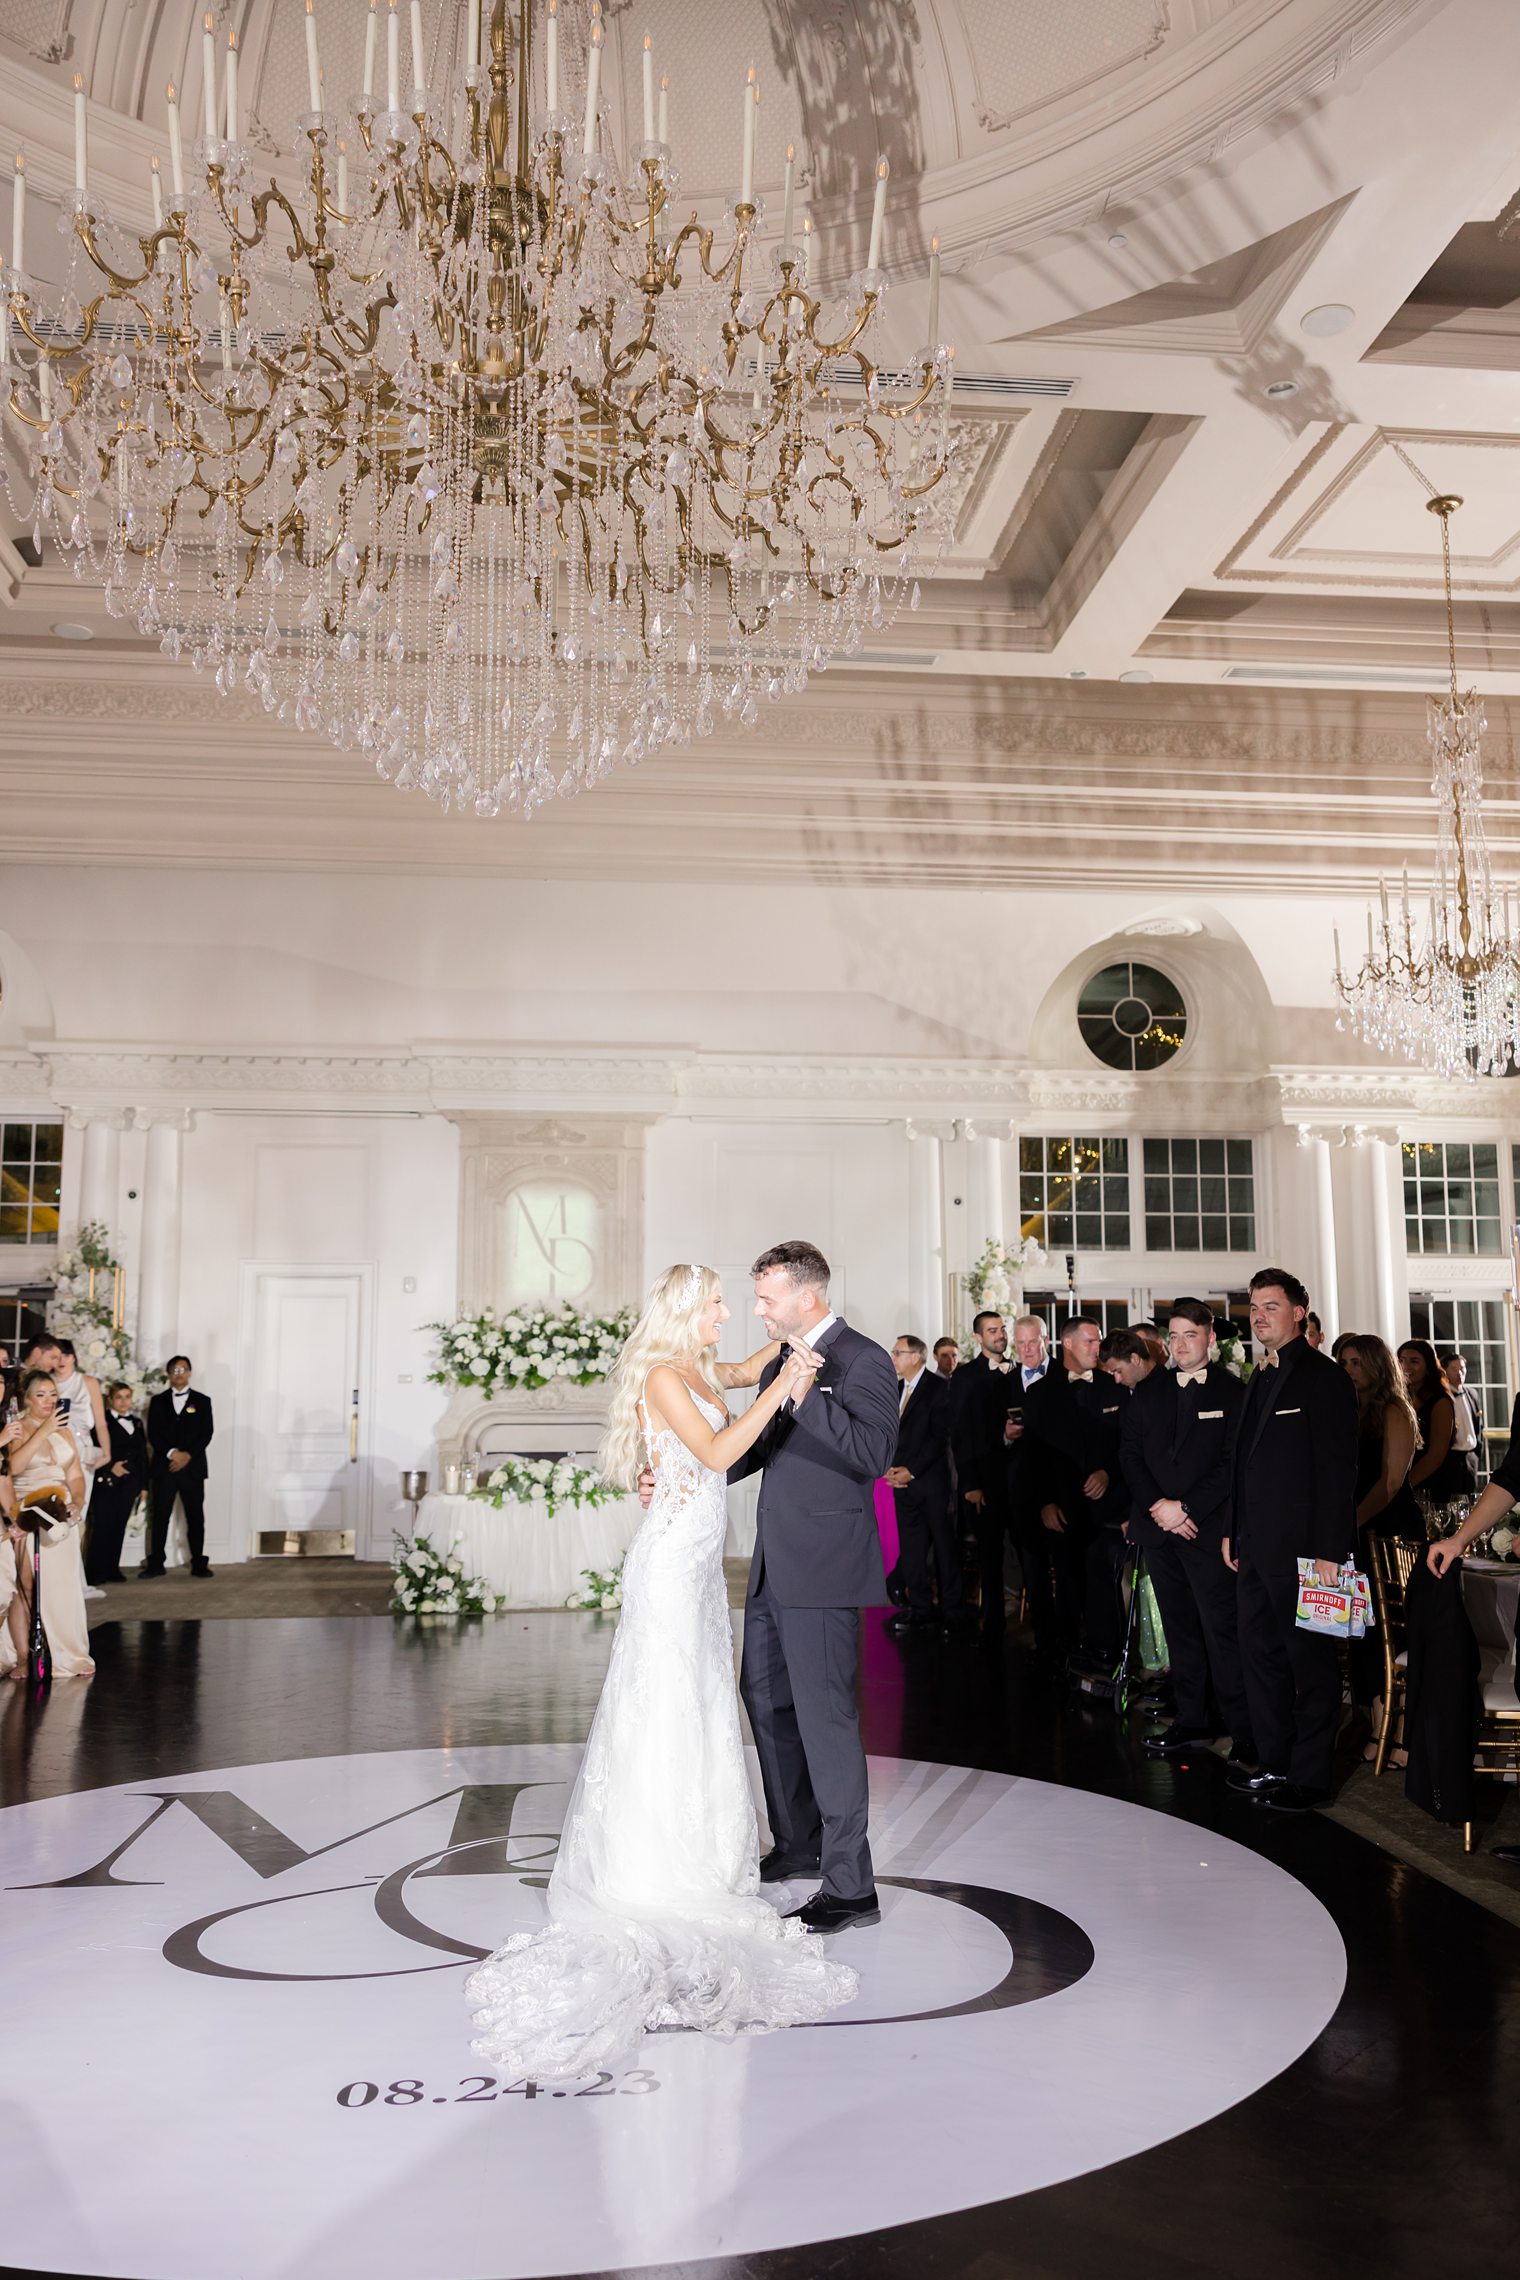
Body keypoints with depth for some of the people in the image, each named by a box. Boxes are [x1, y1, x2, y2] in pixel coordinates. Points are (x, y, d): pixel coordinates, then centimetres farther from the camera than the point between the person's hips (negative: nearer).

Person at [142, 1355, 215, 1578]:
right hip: (163, 1466, 1)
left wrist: (188, 1455, -11)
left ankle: (199, 1563, 6)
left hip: (192, 1467, 0)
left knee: (195, 1517, 1)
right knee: (159, 1516, 0)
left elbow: (206, 1433, 1)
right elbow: (153, 1433, 1)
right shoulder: (158, 1401, 11)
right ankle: (155, 1563, 6)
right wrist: (171, 1453, -13)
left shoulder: (201, 1401, 9)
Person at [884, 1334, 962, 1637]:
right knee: (911, 1548, 8)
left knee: (944, 1545, 1)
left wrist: (912, 1471, -14)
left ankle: (953, 1613, 8)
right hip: (903, 1480, 6)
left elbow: (940, 1437, -13)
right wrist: (890, 1468, -2)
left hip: (931, 1480, -6)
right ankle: (921, 1609, 16)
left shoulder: (938, 1388, -8)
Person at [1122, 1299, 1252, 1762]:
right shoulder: (1147, 1392, 12)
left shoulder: (1233, 1393, -2)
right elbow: (1130, 1454, 9)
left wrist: (1186, 1507, -12)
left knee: (1222, 1630, -8)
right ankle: (1192, 1719, 19)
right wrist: (1157, 1506, -5)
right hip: (1159, 1528, 5)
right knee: (1180, 1630, 11)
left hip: (1208, 1528, -5)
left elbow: (1233, 1463, -7)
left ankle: (1245, 1732, -1)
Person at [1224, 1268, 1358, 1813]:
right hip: (1256, 1545, 9)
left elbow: (1337, 1469, -15)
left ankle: (1310, 1776, 11)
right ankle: (1276, 1763, 24)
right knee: (1260, 1656, 13)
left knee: (1310, 1660, 2)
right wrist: (1233, 1531, 15)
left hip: (1301, 1548, -9)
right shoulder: (1259, 1379, 15)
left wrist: (1329, 1549, -19)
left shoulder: (1323, 1377, -10)